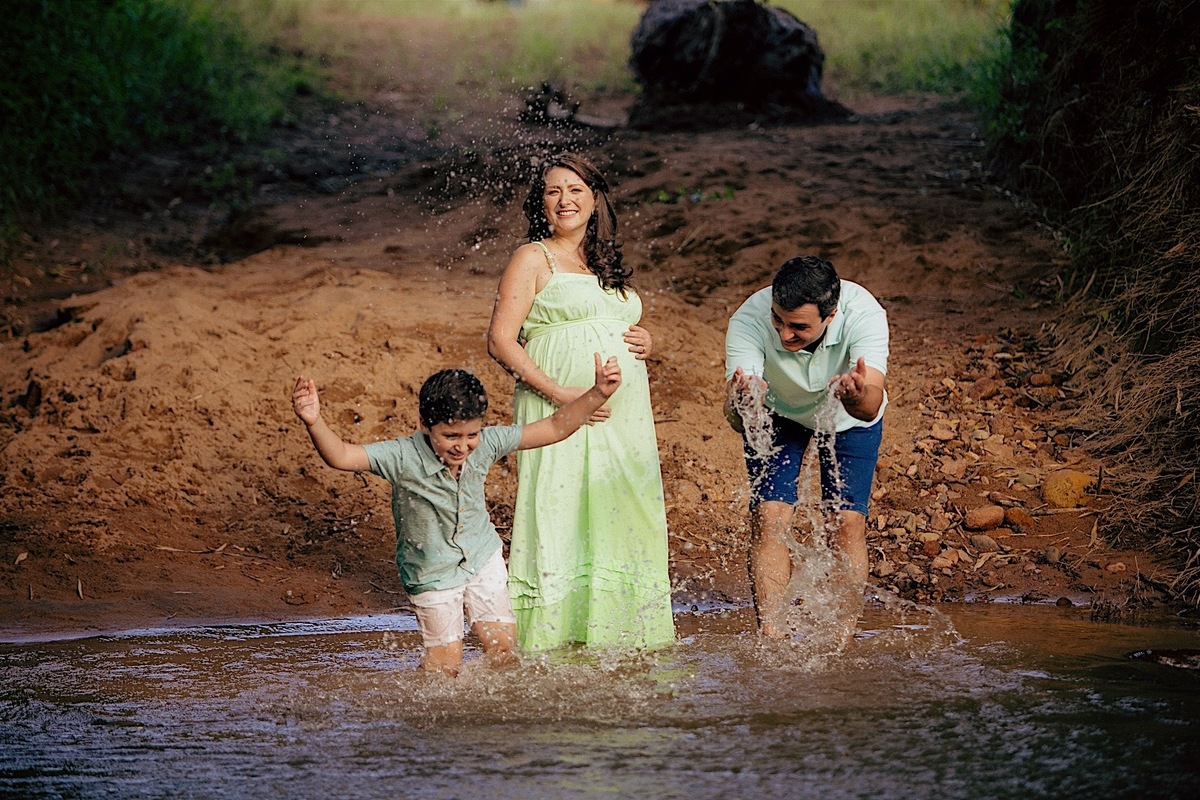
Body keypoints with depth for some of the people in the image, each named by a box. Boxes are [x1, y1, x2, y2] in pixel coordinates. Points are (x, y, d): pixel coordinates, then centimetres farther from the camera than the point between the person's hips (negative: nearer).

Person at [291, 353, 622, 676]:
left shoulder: (486, 444, -19)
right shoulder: (404, 457, -30)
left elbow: (553, 428, -12)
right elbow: (342, 456, -40)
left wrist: (598, 394, -21)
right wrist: (315, 423, -59)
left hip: (482, 557, 3)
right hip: (432, 573, -3)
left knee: (502, 647, 3)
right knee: (445, 664, 2)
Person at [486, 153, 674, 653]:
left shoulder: (605, 264, 20)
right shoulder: (533, 259, 0)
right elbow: (500, 341, -7)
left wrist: (644, 342, 7)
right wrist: (557, 392, -17)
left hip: (623, 418, 6)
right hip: (563, 414, -6)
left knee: (621, 520, 4)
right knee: (561, 518, -10)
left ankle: (617, 638, 10)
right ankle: (554, 638, -6)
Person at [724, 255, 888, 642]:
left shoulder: (864, 313, -39)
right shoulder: (748, 320, -37)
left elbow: (872, 405, -50)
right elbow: (738, 420, -45)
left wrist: (858, 397, -73)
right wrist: (740, 406, -68)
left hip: (850, 420, 0)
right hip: (777, 414, 0)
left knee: (847, 522, -11)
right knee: (770, 516, -15)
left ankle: (841, 643, -2)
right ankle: (771, 641, -13)